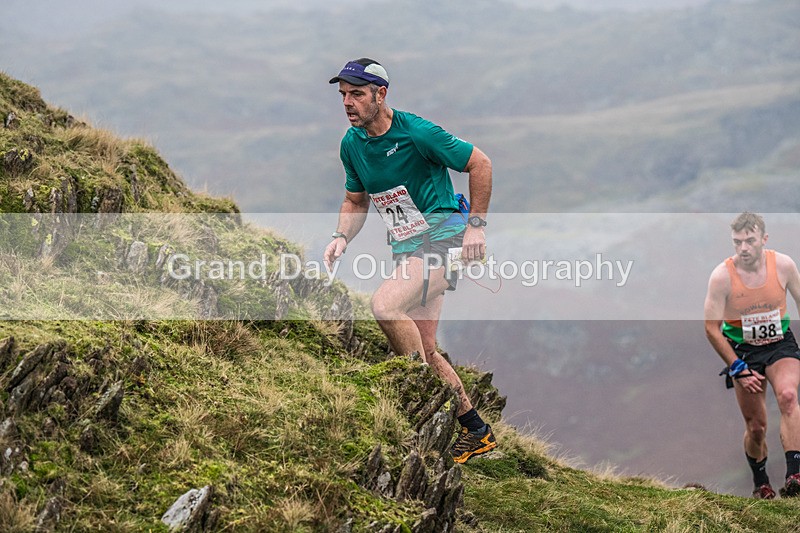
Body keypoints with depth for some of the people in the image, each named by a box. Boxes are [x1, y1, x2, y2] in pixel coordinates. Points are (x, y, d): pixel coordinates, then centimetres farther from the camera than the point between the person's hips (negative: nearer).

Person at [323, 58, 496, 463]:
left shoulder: (416, 132, -17)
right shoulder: (351, 145, 4)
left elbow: (480, 163, -10)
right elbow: (355, 202, 18)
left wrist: (476, 225, -12)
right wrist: (341, 238, -1)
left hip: (442, 234, -8)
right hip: (406, 247, 8)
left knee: (384, 304, -30)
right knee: (424, 350, 9)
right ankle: (477, 431, 23)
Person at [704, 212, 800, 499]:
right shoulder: (722, 276, -18)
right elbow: (712, 328, -11)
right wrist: (738, 369, -12)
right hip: (743, 350, 0)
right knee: (755, 427, 0)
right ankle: (761, 483, 26)